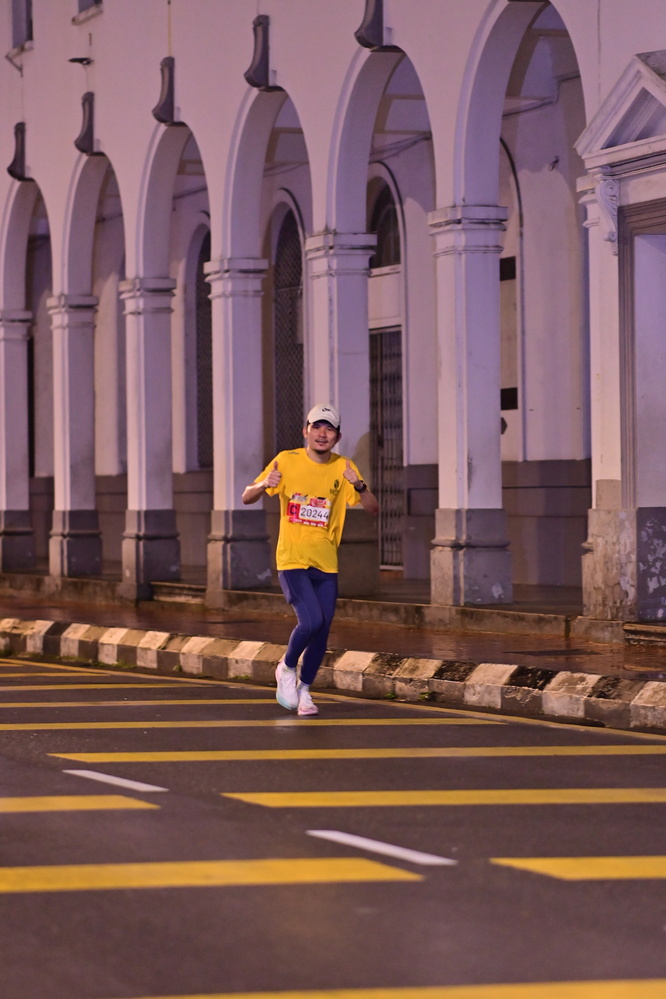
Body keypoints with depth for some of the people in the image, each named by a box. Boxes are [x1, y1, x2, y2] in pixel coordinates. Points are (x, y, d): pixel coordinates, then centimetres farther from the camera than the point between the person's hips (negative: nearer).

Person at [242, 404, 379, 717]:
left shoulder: (343, 468, 3)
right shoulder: (287, 461, -3)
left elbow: (373, 509, -2)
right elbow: (247, 497, -1)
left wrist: (359, 486, -22)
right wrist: (265, 485, -24)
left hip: (326, 563, 3)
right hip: (292, 560, -3)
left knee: (322, 631, 2)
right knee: (311, 621, -20)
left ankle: (303, 689, 23)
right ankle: (287, 668, 9)